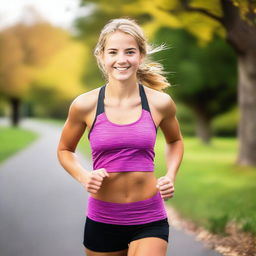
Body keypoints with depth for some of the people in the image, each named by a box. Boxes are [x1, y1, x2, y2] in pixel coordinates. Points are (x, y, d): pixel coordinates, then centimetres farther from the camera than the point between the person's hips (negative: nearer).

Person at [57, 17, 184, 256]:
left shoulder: (160, 103, -5)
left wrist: (171, 176, 0)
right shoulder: (85, 105, -7)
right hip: (101, 220, 1)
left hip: (149, 220, -1)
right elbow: (65, 149, 10)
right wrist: (83, 176, -9)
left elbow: (174, 140, 17)